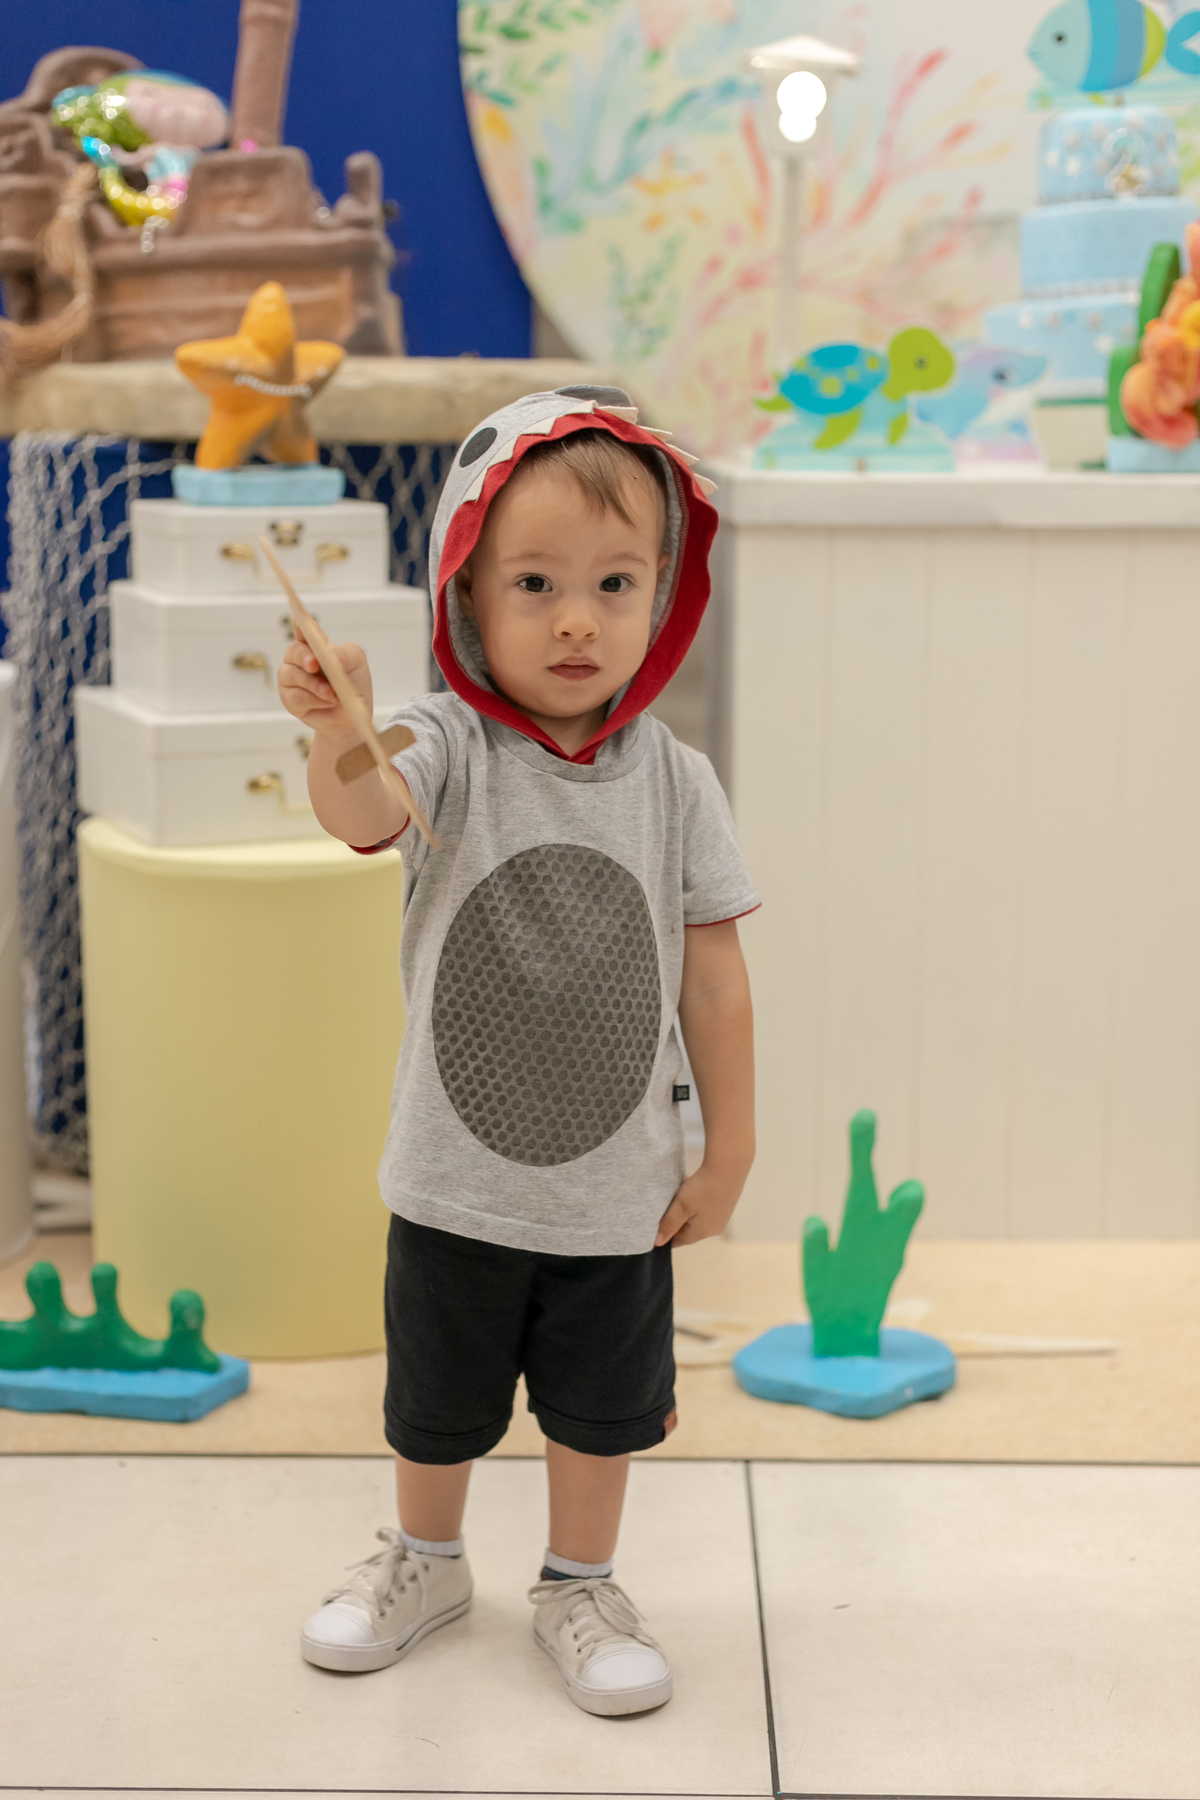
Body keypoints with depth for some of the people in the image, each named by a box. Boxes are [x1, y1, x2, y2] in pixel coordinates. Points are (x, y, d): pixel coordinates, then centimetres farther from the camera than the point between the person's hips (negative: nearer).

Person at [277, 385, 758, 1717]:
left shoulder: (671, 779, -10)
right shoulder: (453, 746, -15)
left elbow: (713, 972, -4)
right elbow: (366, 817, -36)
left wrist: (728, 1152, 0)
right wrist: (340, 744, -59)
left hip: (619, 1191, 1)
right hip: (455, 1183, 0)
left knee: (601, 1408, 19)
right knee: (435, 1405, 20)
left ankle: (580, 1587, 42)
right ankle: (427, 1562, 47)